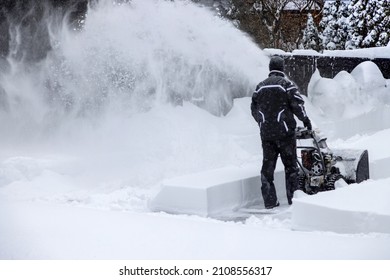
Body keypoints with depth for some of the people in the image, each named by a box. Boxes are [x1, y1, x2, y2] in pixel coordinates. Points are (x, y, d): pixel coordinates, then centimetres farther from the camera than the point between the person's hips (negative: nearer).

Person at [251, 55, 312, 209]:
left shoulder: (261, 86, 9)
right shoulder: (286, 84, -6)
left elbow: (254, 109, 15)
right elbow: (297, 104, -10)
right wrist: (305, 120, 5)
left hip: (266, 132, 4)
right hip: (284, 131, -4)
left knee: (268, 166, 6)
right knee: (290, 165, 5)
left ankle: (269, 200, 4)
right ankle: (293, 198, 6)